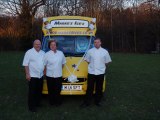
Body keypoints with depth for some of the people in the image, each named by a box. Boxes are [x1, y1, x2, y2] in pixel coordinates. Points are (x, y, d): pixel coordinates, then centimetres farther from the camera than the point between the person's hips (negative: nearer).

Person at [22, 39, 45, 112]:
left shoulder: (43, 53, 9)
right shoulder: (29, 52, -10)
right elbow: (26, 64, -12)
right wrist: (27, 74, -17)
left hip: (40, 76, 6)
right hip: (32, 76, -6)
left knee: (39, 91, 16)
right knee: (32, 92, 0)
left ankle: (37, 103, 32)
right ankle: (31, 106, 11)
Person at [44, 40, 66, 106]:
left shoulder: (61, 53, 4)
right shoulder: (47, 54, -5)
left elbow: (63, 63, 15)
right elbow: (44, 65, -1)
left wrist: (59, 69, 10)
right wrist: (47, 71, -1)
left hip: (58, 75, 2)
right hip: (50, 75, -2)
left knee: (58, 90, 7)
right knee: (51, 90, 8)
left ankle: (58, 102, 22)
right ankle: (51, 101, 24)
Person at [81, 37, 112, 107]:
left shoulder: (105, 51, 3)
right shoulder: (90, 51, 2)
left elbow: (107, 62, 11)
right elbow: (87, 60, 12)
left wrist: (102, 66, 8)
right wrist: (92, 65, 6)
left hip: (100, 73, 1)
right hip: (91, 72, -1)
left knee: (99, 88, 10)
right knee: (90, 88, 2)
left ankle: (97, 101, 25)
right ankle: (87, 102, 12)